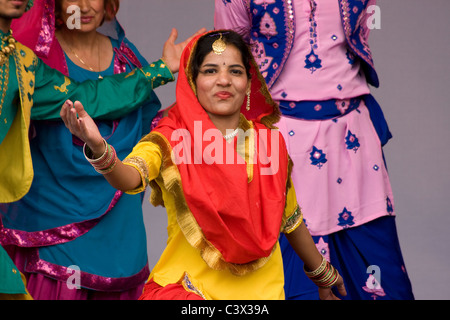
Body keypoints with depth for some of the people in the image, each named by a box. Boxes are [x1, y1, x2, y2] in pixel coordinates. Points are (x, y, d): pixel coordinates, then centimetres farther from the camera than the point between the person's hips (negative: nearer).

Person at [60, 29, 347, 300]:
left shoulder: (269, 141, 4)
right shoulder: (170, 141, -4)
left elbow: (290, 219, 17)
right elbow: (129, 179, -24)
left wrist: (323, 276, 27)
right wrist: (98, 148, -44)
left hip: (261, 290, 3)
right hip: (187, 288, -3)